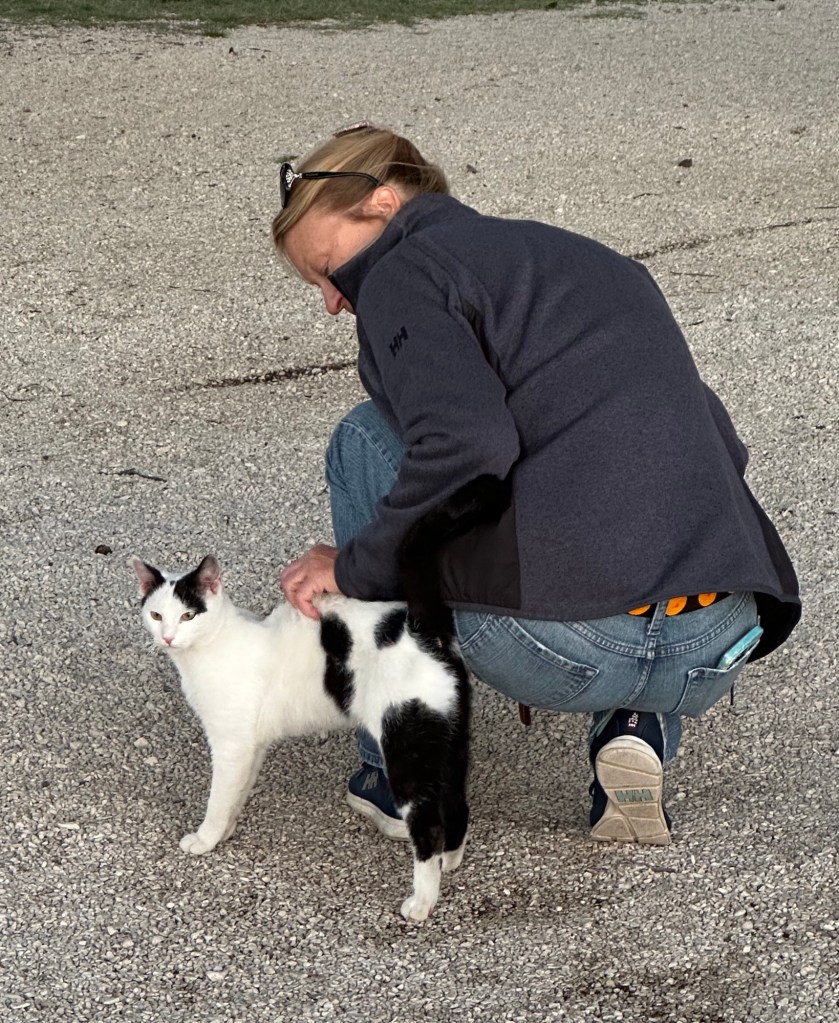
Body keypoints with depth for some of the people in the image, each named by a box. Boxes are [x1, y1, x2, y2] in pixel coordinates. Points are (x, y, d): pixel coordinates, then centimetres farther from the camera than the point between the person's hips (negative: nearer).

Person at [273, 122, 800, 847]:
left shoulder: (404, 275, 4)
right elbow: (716, 442, 22)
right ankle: (641, 729, 12)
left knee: (366, 440, 17)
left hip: (556, 649, -6)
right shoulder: (601, 263, 26)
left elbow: (466, 446, -15)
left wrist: (354, 569, -1)